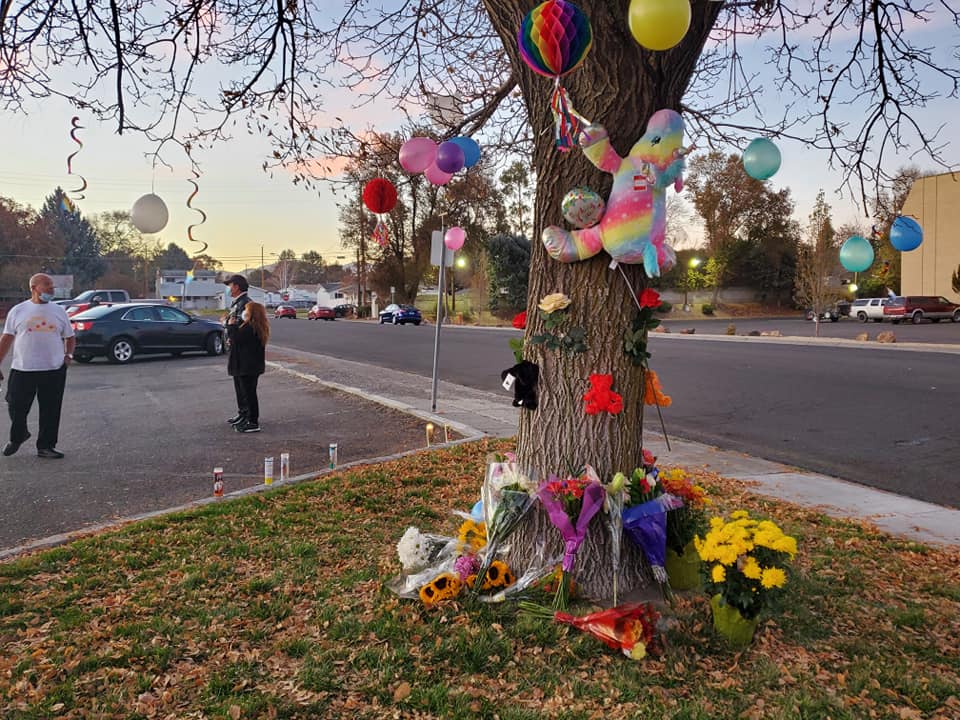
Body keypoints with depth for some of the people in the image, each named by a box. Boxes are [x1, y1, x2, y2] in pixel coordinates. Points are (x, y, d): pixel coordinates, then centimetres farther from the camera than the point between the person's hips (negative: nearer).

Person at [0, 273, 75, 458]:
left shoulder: (59, 311, 9)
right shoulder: (18, 311, 5)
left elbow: (69, 337, 17)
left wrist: (68, 354, -1)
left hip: (54, 370, 1)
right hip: (22, 369, -1)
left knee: (51, 410, 2)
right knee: (16, 408, 4)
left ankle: (45, 446, 14)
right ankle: (17, 437, 32)